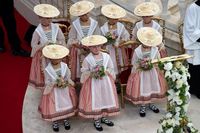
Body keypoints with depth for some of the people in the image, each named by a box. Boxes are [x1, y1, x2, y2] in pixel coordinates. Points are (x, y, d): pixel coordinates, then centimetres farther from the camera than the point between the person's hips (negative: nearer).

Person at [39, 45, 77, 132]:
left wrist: (66, 82, -16)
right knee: (54, 106, 9)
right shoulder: (47, 69, -19)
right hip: (53, 91, -3)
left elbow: (68, 77, 1)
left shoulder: (64, 66, -11)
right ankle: (55, 122, 32)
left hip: (65, 90, 3)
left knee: (65, 104, 17)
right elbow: (47, 82, -10)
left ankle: (65, 119, 41)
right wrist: (55, 84, -22)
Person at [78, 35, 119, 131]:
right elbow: (84, 72, -5)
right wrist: (92, 74, -21)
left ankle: (103, 117, 32)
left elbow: (111, 68, 4)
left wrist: (105, 72, -14)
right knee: (95, 101, 4)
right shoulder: (87, 59, -10)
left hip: (105, 82, 3)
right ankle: (96, 120, 19)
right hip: (94, 83, -3)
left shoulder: (106, 56, -1)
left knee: (106, 98, 12)